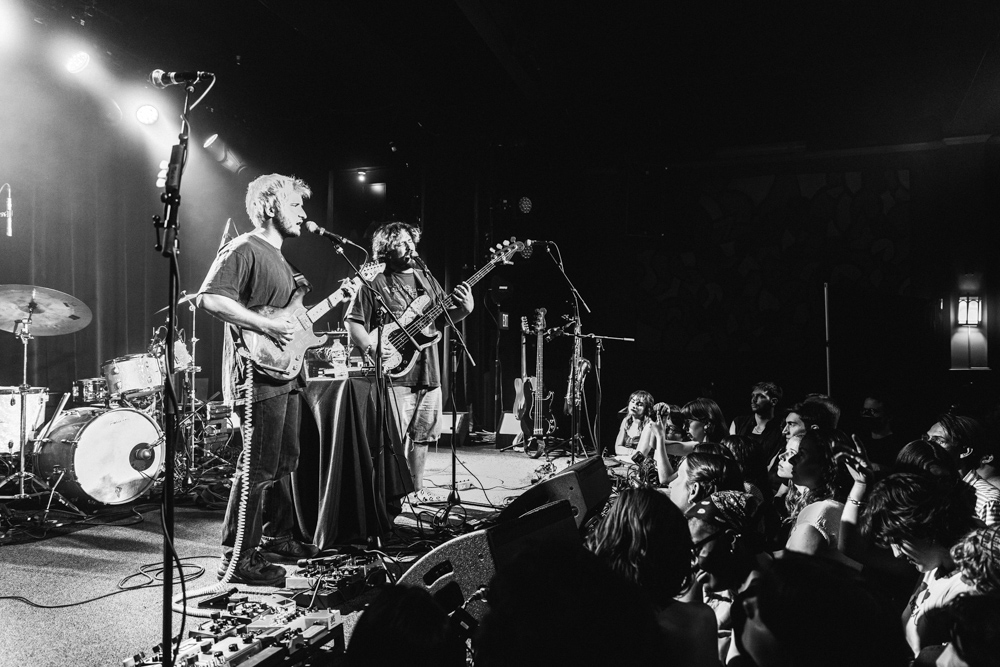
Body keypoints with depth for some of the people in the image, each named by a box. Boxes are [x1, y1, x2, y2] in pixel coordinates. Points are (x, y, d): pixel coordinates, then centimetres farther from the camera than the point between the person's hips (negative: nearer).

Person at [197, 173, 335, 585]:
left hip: (285, 371, 10)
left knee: (284, 462, 19)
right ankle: (238, 558, 2)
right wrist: (266, 325, -25)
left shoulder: (278, 256, 21)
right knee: (257, 468, -8)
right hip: (258, 372, -10)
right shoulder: (243, 249, -11)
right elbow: (209, 298, -24)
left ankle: (278, 537, 33)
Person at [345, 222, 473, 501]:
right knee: (397, 439, -8)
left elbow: (443, 317, 18)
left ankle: (417, 490, 26)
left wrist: (465, 308, -1)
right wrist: (371, 347, -20)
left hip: (428, 371, 6)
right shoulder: (376, 283, -3)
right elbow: (353, 321, -4)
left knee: (422, 435, 13)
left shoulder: (425, 278, 15)